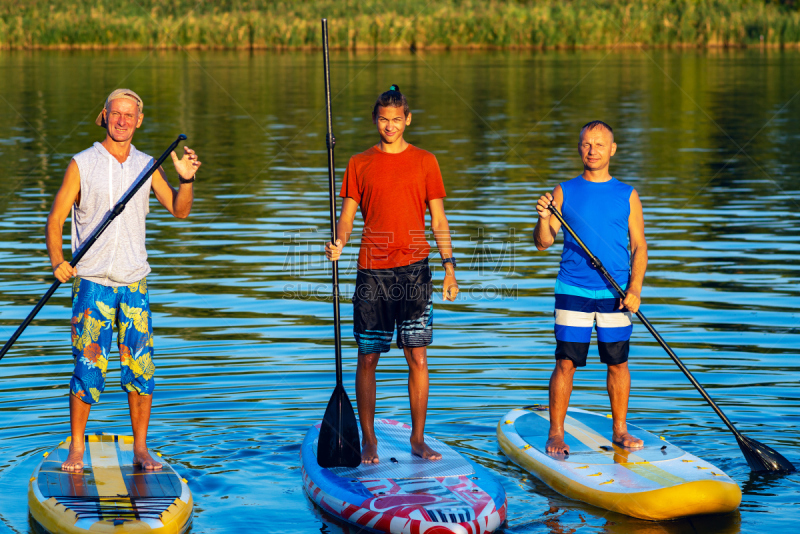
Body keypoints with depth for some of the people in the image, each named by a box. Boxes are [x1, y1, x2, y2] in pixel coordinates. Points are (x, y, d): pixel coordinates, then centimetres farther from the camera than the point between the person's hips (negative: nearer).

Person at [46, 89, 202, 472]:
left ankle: (140, 450, 13)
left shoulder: (146, 166, 8)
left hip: (134, 282, 3)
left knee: (140, 368, 1)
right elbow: (56, 218, -1)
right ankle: (76, 449, 10)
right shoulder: (82, 164, -1)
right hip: (92, 281, -3)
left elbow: (179, 210, 10)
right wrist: (57, 261, -16)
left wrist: (186, 179, -9)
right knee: (89, 366, -5)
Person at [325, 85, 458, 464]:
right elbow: (347, 215, 6)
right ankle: (368, 439, 13)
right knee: (368, 358, 3)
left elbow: (439, 220, 8)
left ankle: (418, 439, 8)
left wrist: (449, 267, -1)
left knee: (417, 357, -1)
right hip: (372, 272, 0)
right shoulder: (359, 164, 8)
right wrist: (338, 244, -16)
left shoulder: (424, 162, 7)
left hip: (414, 270, 0)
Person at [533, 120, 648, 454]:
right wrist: (543, 217, -19)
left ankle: (620, 430, 17)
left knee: (617, 363, 5)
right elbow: (543, 243, 1)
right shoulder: (564, 192, 4)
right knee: (566, 362, -3)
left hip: (616, 294, 1)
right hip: (573, 291, -1)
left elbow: (639, 247, 4)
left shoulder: (627, 196, 5)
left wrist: (635, 289, -7)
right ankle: (556, 433, 4)